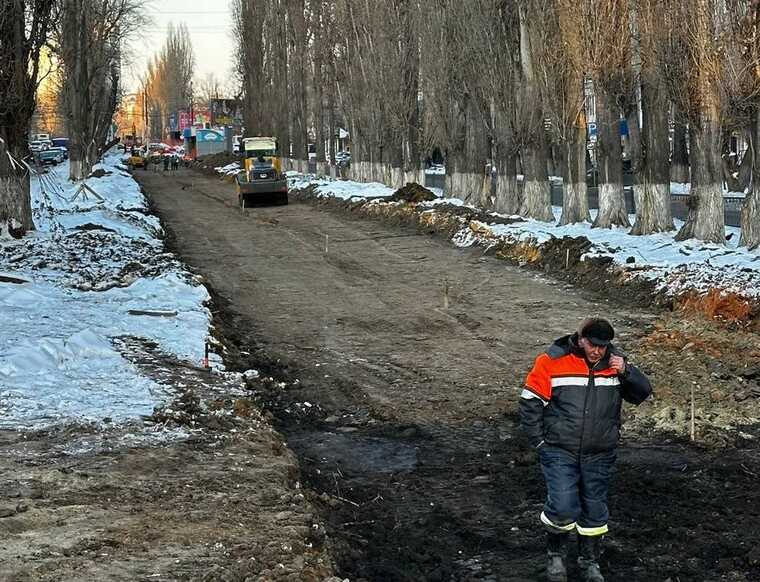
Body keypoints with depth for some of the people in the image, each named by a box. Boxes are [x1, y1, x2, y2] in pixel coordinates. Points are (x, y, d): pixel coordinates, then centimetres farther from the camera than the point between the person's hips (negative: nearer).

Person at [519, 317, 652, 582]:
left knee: (594, 510, 12)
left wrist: (625, 372, -17)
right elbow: (530, 402, -6)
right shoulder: (553, 361, -11)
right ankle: (555, 554, 13)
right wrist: (540, 441, -6)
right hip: (560, 452, -4)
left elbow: (643, 393, 1)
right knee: (563, 507, -14)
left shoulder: (614, 362, 1)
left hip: (599, 455, 4)